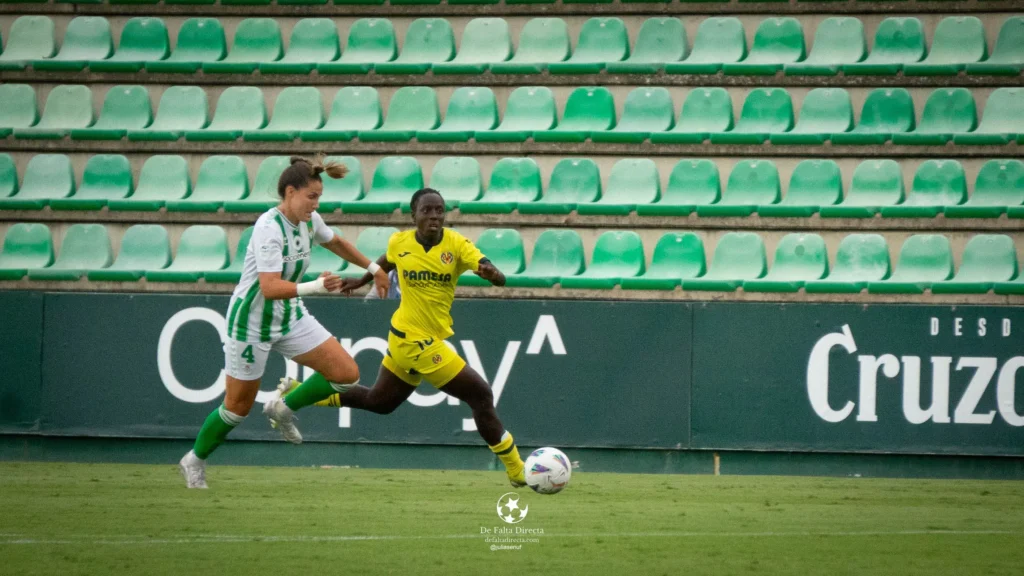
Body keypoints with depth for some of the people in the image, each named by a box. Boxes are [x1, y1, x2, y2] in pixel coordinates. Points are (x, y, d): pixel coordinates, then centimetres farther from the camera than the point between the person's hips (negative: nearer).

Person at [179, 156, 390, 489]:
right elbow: (270, 287, -35)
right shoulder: (269, 229, -26)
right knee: (239, 406, 2)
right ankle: (194, 461, 25)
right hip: (252, 322, -7)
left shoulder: (309, 221, -2)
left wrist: (373, 268, 28)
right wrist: (314, 287, -46)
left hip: (291, 317, 7)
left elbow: (336, 243, 23)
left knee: (347, 374, -7)